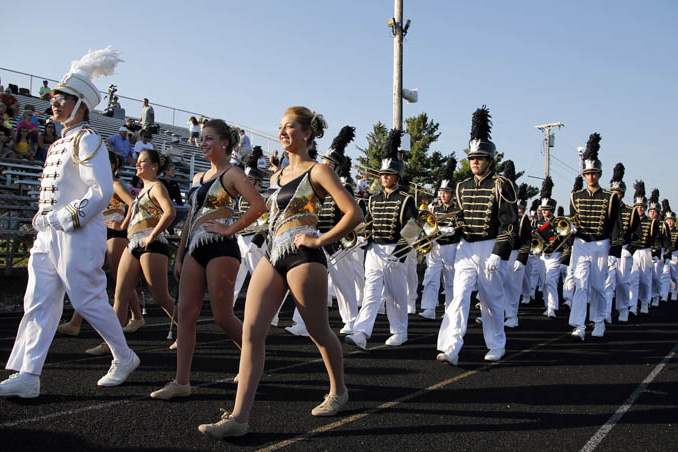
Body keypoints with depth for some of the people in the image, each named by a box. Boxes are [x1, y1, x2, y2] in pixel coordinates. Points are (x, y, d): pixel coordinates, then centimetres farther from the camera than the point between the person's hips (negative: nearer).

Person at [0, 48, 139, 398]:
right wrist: (42, 219, 12)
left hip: (77, 236, -9)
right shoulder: (59, 144, 18)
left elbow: (102, 191, -19)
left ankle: (124, 359, 18)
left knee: (89, 302, -1)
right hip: (48, 237, 9)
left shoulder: (87, 139, -9)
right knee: (38, 303, 4)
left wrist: (67, 219, -17)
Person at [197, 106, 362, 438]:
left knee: (318, 332, 7)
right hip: (272, 257, 7)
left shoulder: (317, 171, -3)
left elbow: (354, 214, -12)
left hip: (303, 258, -7)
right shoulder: (277, 176, 18)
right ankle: (239, 416, -7)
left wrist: (320, 240, -12)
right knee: (251, 331, -6)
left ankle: (338, 391, 33)